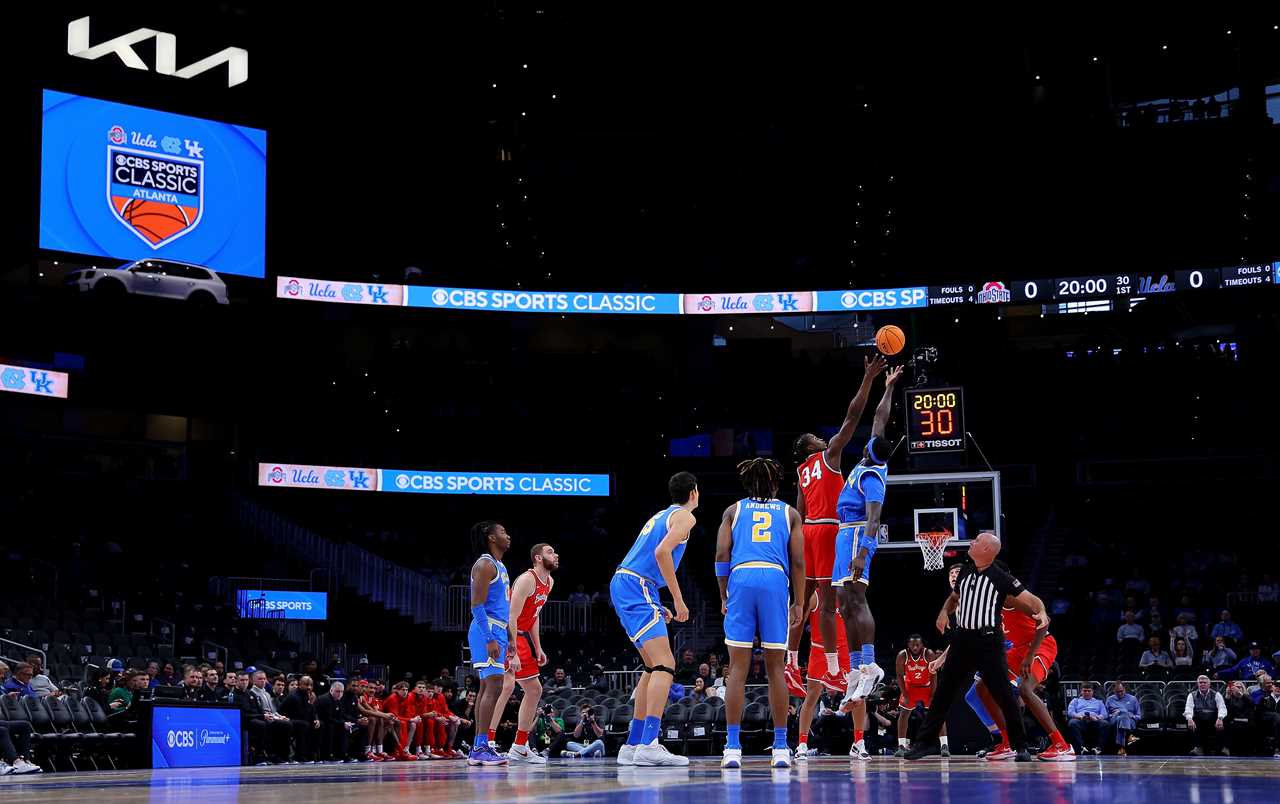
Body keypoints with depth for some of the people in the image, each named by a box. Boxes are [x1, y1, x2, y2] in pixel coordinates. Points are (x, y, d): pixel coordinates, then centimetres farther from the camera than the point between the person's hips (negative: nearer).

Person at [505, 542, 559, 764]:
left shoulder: (549, 582, 12)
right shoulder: (527, 580, -18)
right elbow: (512, 617, -23)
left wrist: (538, 648, 16)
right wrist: (513, 653, -28)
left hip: (522, 637, 11)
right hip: (508, 638, -11)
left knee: (534, 691, 14)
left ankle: (520, 748, 19)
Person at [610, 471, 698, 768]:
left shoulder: (661, 515, 26)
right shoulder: (684, 516, -1)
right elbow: (662, 552, -18)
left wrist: (657, 607, 25)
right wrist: (678, 599, -14)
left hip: (622, 584, 10)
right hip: (637, 589, -10)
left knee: (654, 667, 16)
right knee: (665, 665, -17)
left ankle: (633, 744, 15)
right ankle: (649, 745, -29)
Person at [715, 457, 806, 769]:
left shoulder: (734, 510, 20)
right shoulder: (790, 513, 19)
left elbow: (721, 555, 9)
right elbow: (798, 561, 10)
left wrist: (724, 597, 16)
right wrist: (799, 603, 13)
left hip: (741, 579, 0)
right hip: (776, 581, 0)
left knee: (738, 669, 0)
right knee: (776, 668, 5)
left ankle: (732, 747, -6)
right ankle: (781, 748, 4)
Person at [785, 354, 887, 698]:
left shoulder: (802, 472, 20)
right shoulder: (828, 455, 0)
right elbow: (852, 417, -7)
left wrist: (805, 541, 21)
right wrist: (868, 379, -4)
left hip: (809, 530, 8)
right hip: (828, 530, -8)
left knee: (803, 600, 8)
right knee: (828, 602, -11)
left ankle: (791, 667, 6)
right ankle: (832, 673, -13)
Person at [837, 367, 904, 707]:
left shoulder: (871, 476, -15)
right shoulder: (876, 463, 10)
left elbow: (874, 517, -26)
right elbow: (880, 420, 24)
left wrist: (863, 551, -36)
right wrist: (888, 389, 32)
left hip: (855, 535, -10)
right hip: (848, 535, 10)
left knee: (855, 600, -19)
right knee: (846, 605, 7)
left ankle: (869, 666, -28)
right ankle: (856, 671, 6)